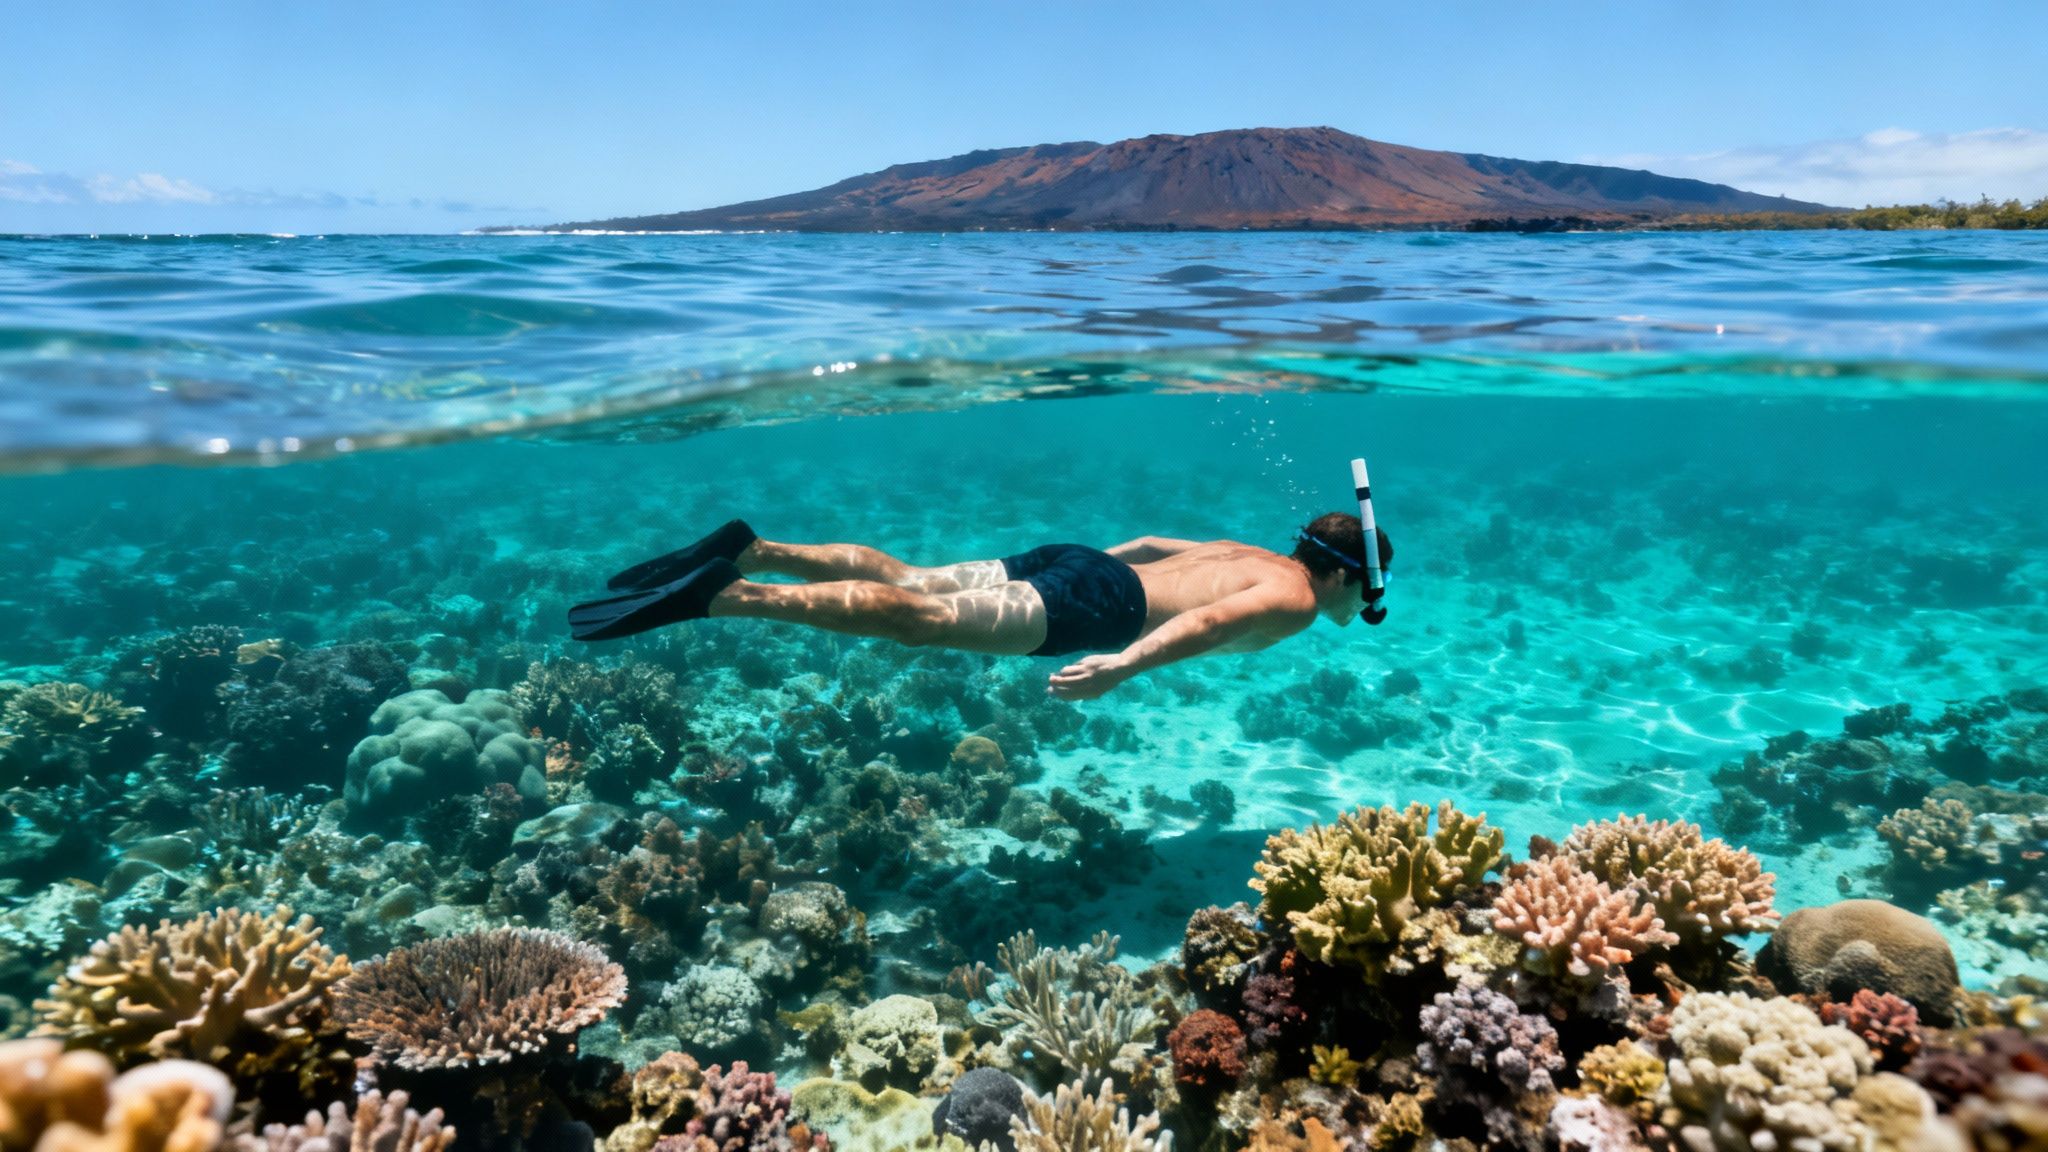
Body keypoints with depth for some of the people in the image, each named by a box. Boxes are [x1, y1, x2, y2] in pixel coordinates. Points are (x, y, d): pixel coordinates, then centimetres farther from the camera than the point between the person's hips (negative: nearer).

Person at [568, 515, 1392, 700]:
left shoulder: (1248, 554, 29)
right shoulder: (1295, 601, 2)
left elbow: (1152, 544, 37)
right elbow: (1205, 623, -19)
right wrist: (1124, 665, -31)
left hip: (1078, 560, 8)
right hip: (1093, 605, -8)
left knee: (903, 581, 2)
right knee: (918, 620, -19)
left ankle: (748, 552, -9)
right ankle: (722, 597, -29)